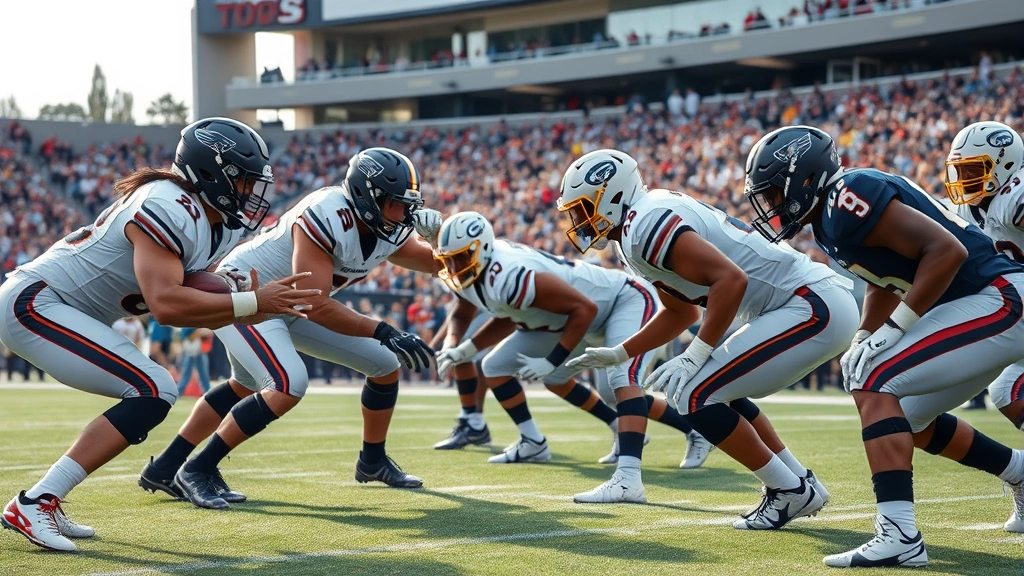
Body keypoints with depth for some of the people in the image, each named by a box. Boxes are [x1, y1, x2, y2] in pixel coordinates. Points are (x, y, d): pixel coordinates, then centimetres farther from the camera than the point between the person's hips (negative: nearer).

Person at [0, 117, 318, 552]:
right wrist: (252, 302, -25)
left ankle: (44, 503, 9)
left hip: (62, 311, 11)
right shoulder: (170, 209, -22)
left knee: (150, 394, 9)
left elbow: (198, 310, 10)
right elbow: (166, 305, -30)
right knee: (153, 392, -18)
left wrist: (265, 309, -6)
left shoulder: (218, 227, 9)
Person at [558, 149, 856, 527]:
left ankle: (791, 492, 2)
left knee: (695, 395, -9)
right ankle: (801, 483, 26)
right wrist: (618, 355, 23)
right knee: (716, 390, 21)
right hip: (816, 302, 10)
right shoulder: (641, 231, 15)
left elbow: (730, 279, -26)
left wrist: (695, 357, -22)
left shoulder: (645, 226, -17)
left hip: (813, 307, -10)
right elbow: (682, 313, 26)